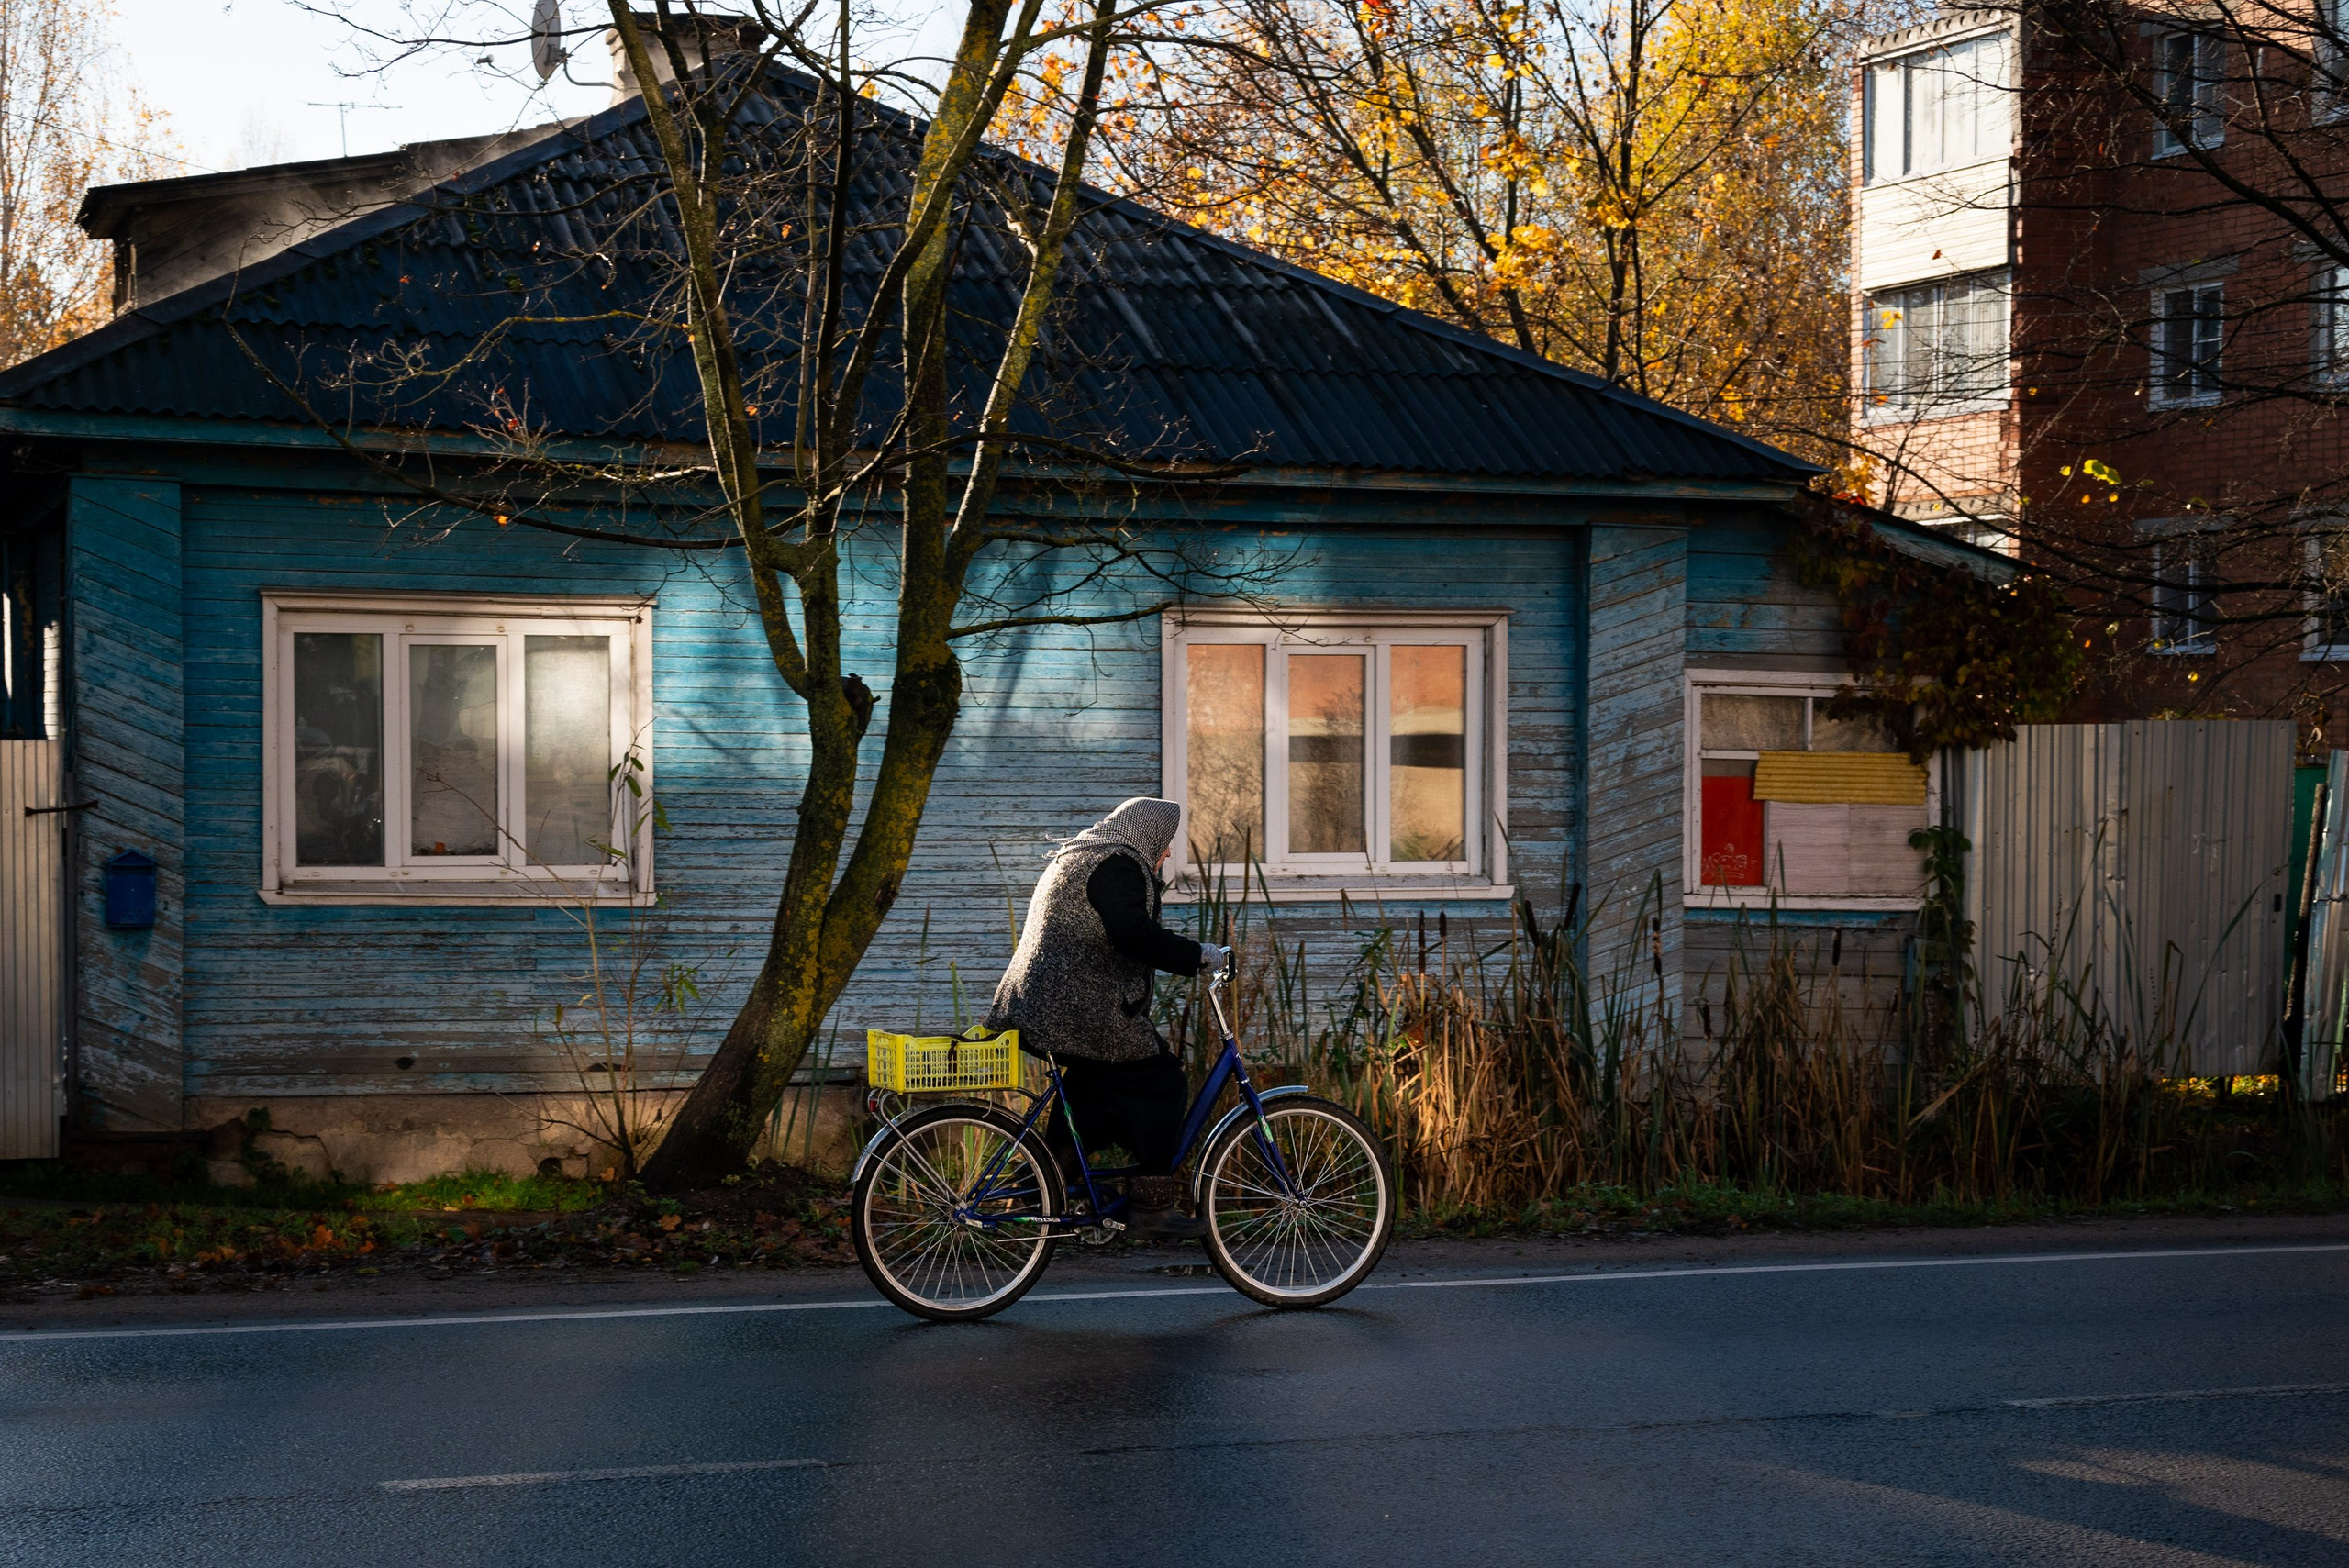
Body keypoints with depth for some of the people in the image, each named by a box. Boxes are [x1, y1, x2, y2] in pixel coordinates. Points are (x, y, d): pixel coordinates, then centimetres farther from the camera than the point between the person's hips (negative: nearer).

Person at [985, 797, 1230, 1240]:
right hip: (1085, 1013, -10)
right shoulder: (1117, 865, -10)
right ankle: (1152, 1207, -6)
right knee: (1160, 1087, -4)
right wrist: (1197, 955, -18)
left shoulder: (1074, 857, 24)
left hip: (1043, 1005, 10)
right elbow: (1133, 934, -24)